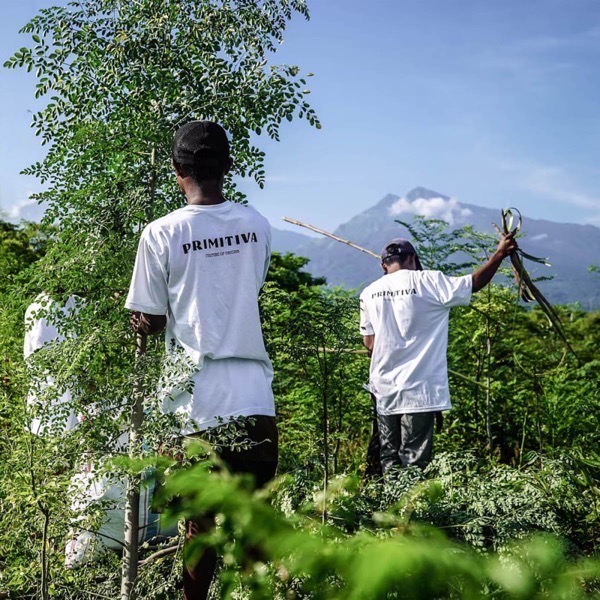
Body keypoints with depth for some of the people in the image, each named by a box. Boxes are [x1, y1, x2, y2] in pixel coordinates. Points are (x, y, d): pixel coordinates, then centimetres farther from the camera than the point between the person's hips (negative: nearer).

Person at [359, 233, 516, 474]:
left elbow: (369, 343, 10)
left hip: (384, 389, 4)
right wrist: (500, 254, 8)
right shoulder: (427, 282, -7)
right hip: (418, 389, -4)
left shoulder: (369, 293, 6)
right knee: (414, 461, -1)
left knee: (390, 458, 11)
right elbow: (474, 283, -3)